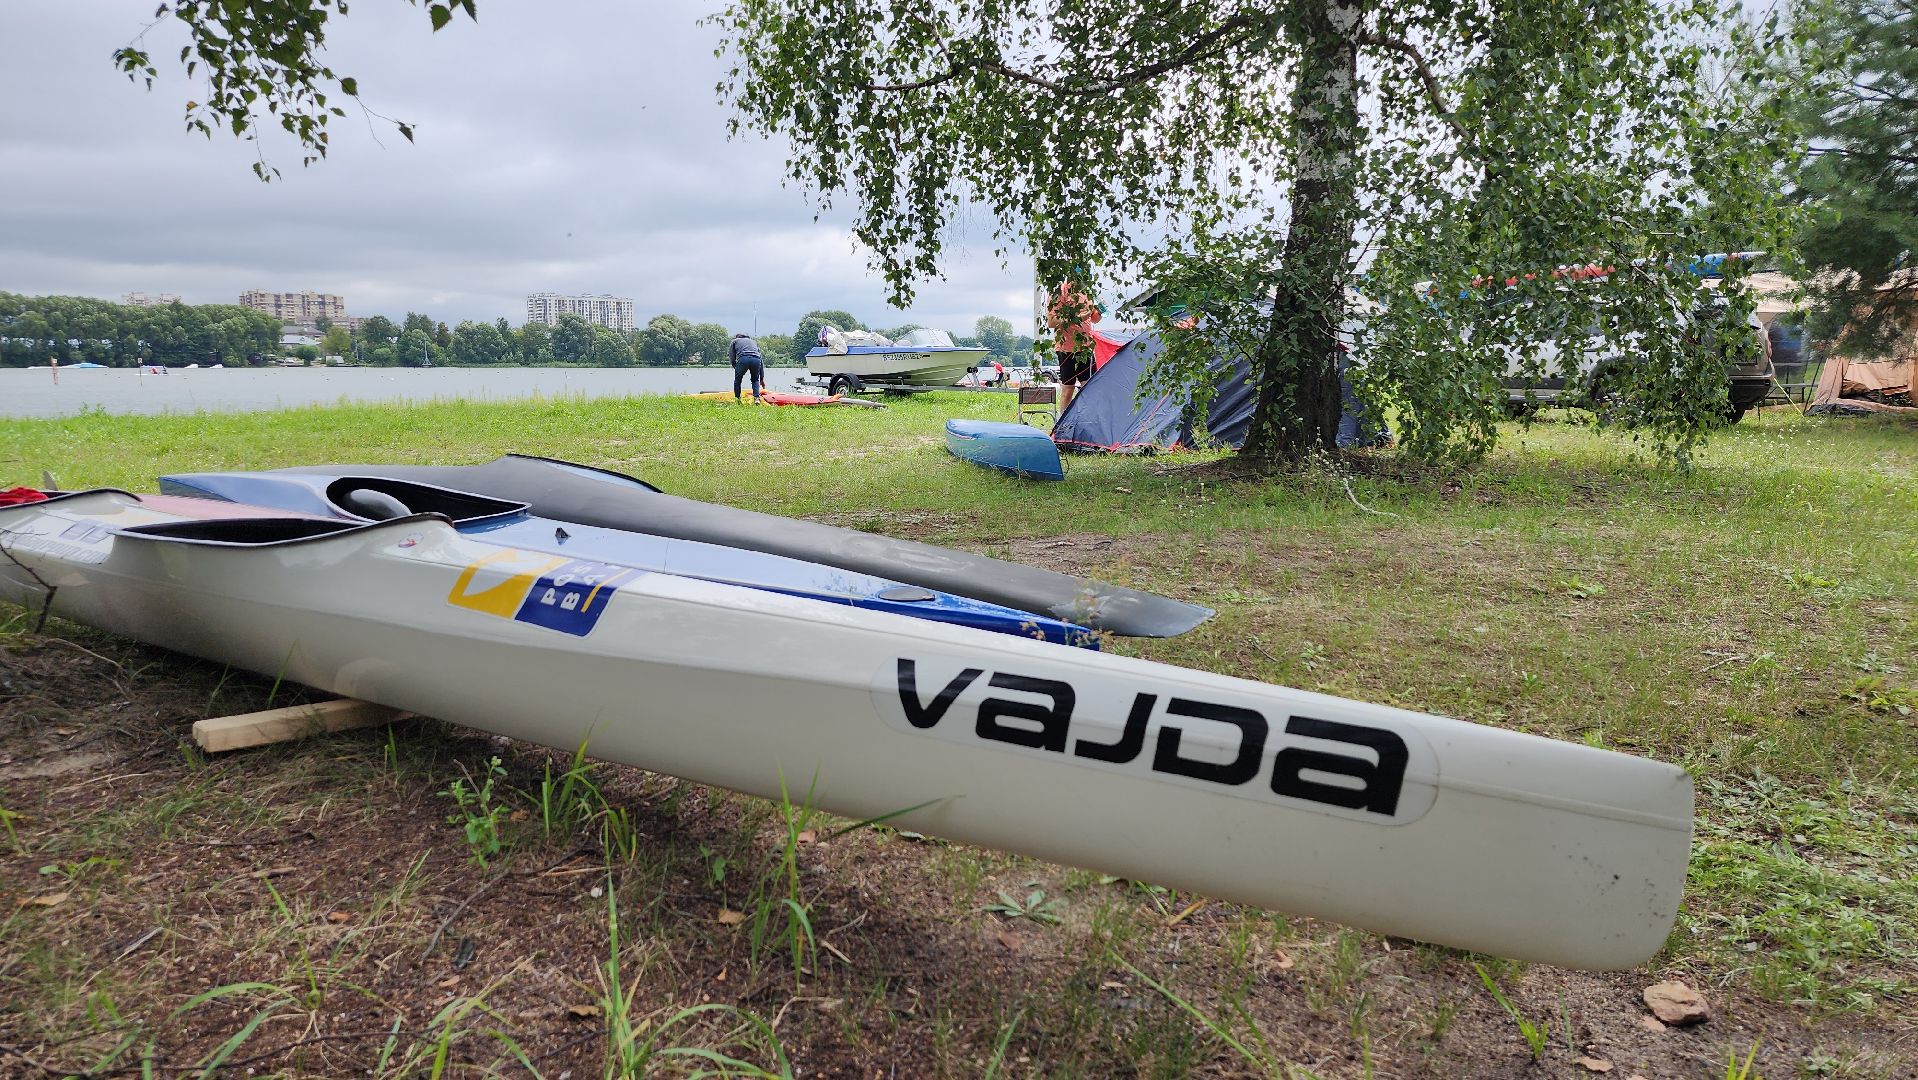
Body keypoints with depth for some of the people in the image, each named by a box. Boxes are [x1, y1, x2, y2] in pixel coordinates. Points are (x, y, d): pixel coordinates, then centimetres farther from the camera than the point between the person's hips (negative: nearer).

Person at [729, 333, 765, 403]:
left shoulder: (735, 341, 30)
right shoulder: (753, 342, 37)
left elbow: (732, 359, 20)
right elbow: (761, 360, 31)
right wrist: (762, 378, 31)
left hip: (743, 359, -2)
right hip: (756, 360, 2)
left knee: (737, 380, 20)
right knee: (755, 380, 24)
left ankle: (737, 400, 19)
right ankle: (756, 398, 6)